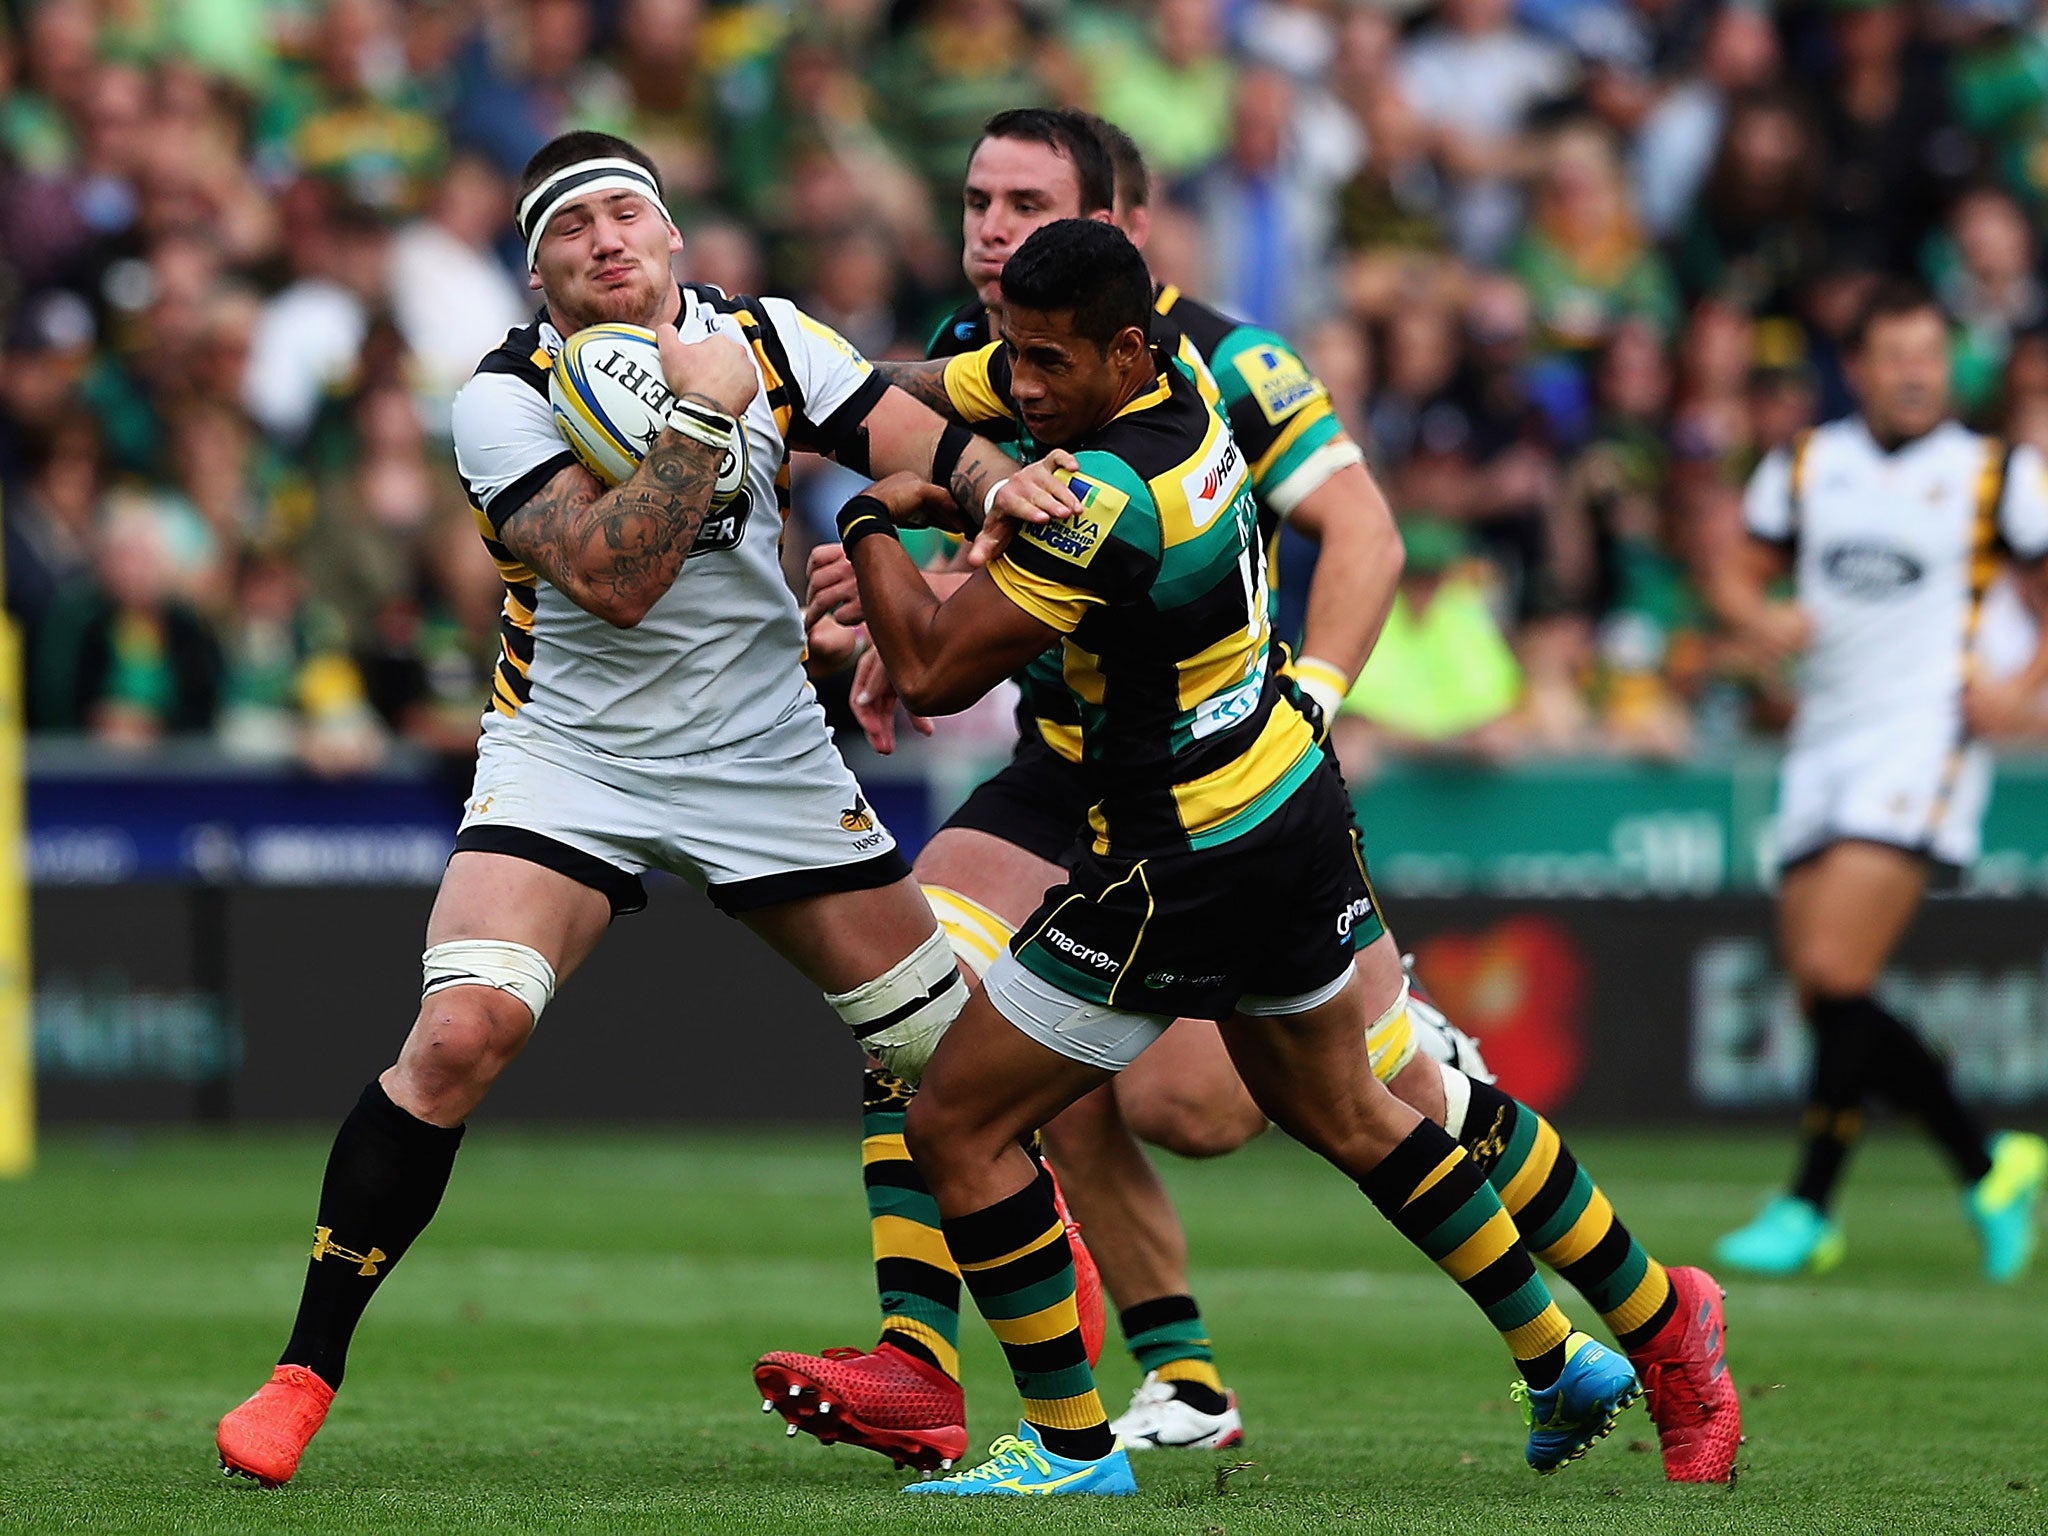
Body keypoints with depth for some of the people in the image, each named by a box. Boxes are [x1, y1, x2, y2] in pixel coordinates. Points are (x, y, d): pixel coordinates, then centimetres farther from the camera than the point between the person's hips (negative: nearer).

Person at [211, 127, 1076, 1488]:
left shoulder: (765, 341, -2)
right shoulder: (507, 396, -13)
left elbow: (916, 439, -4)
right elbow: (615, 576, -24)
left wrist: (999, 479, -25)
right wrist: (702, 413, -26)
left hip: (767, 759, 3)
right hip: (571, 756, -3)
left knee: (946, 1042, 5)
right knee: (461, 1031, -23)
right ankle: (306, 1372, -14)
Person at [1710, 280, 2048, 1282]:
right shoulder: (1805, 466, 13)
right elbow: (1736, 575, 18)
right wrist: (1760, 619, -5)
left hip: (1923, 736, -5)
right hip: (1822, 741, 5)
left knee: (1835, 975, -18)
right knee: (1822, 996, 2)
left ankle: (1809, 1208, -10)